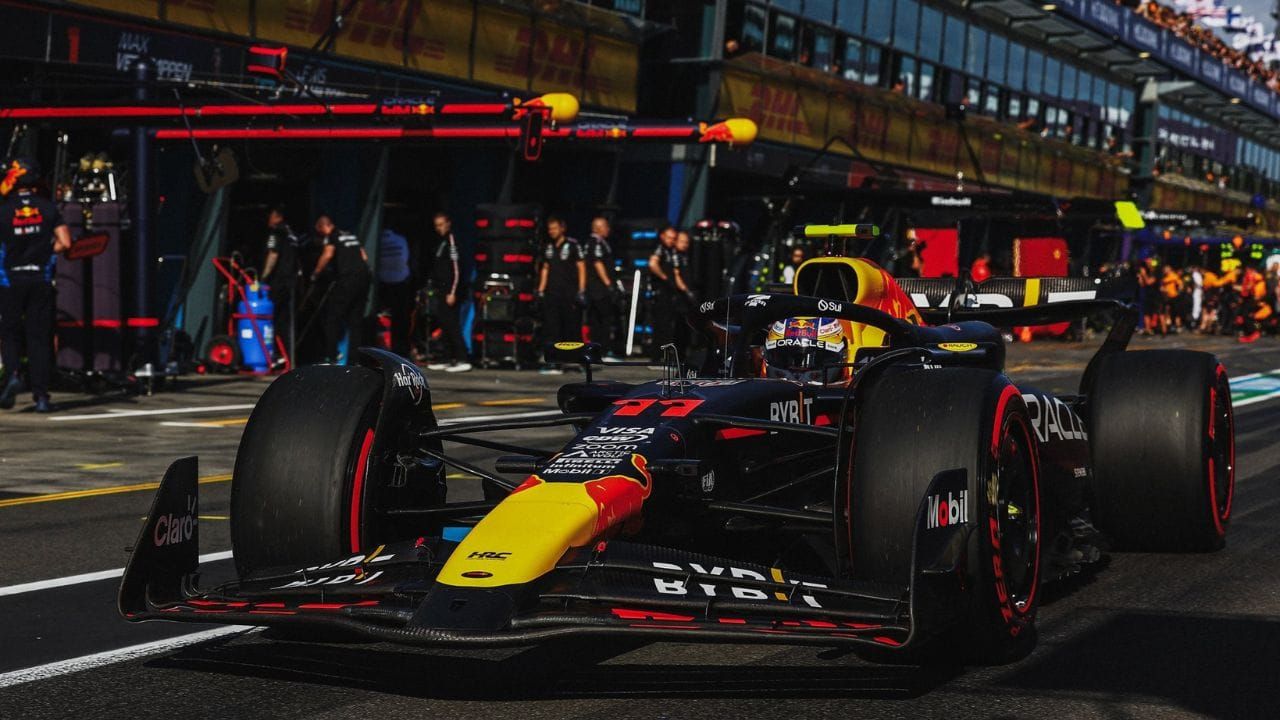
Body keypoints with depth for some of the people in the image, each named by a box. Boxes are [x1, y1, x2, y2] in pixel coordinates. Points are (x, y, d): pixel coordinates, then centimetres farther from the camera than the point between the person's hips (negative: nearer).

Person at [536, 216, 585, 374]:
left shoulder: (572, 245, -3)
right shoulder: (548, 248, 15)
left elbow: (581, 267, -3)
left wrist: (581, 291, -9)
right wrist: (541, 290, 13)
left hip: (570, 294, -5)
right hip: (552, 294, 5)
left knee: (572, 328, 0)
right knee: (550, 328, -3)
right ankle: (551, 362, -4)